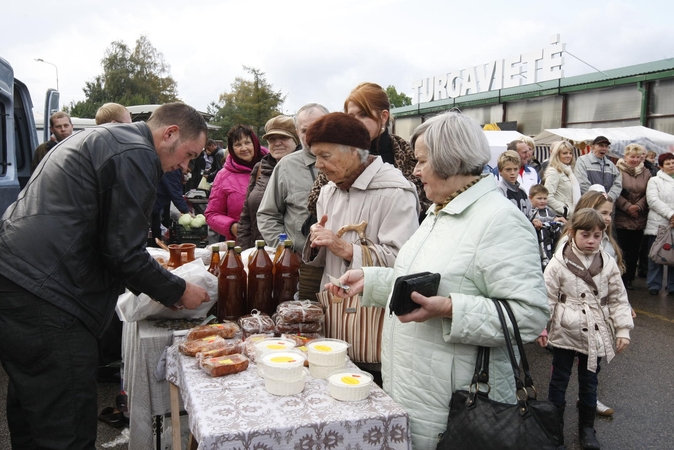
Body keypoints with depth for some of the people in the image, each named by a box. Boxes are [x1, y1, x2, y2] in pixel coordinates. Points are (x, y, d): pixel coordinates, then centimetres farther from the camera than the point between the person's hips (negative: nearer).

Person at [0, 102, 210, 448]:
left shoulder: (98, 140, 22)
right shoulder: (136, 155, -10)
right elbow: (123, 251, -14)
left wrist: (155, 287, 23)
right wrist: (177, 292, 1)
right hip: (45, 301, -11)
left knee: (31, 417, 21)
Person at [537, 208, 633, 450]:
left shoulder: (608, 264, -2)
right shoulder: (558, 264, -11)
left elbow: (618, 299, 4)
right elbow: (547, 298, -8)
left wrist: (623, 330, 0)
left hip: (595, 334, 3)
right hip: (565, 332, -2)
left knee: (589, 382, 16)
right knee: (559, 380, 11)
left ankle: (587, 427, 33)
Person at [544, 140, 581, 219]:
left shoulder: (569, 171, 18)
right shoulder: (553, 172, -9)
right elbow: (548, 198, -19)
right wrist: (566, 210, -14)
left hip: (573, 216, 8)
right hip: (562, 217, -8)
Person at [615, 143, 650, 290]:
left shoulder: (645, 173, 10)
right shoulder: (618, 170, -6)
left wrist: (638, 206, -10)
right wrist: (627, 207, -14)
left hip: (639, 219, 5)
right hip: (621, 218, -4)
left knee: (634, 250, 9)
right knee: (621, 249, -1)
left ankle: (629, 278, 19)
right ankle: (620, 278, 9)